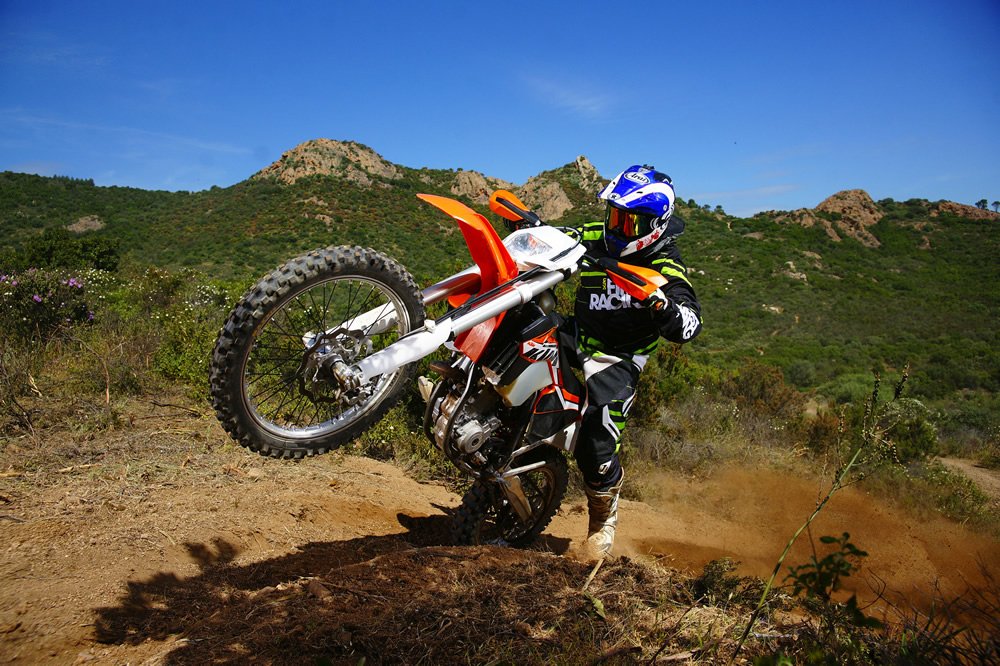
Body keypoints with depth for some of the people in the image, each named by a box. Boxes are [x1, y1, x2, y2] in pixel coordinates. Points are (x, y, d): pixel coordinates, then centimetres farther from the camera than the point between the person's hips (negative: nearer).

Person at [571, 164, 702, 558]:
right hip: (574, 336, 6)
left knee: (596, 451, -12)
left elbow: (690, 325, -23)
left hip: (616, 359, -5)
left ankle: (604, 517, 18)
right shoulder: (593, 238, 2)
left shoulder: (665, 269, -12)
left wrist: (663, 305, -44)